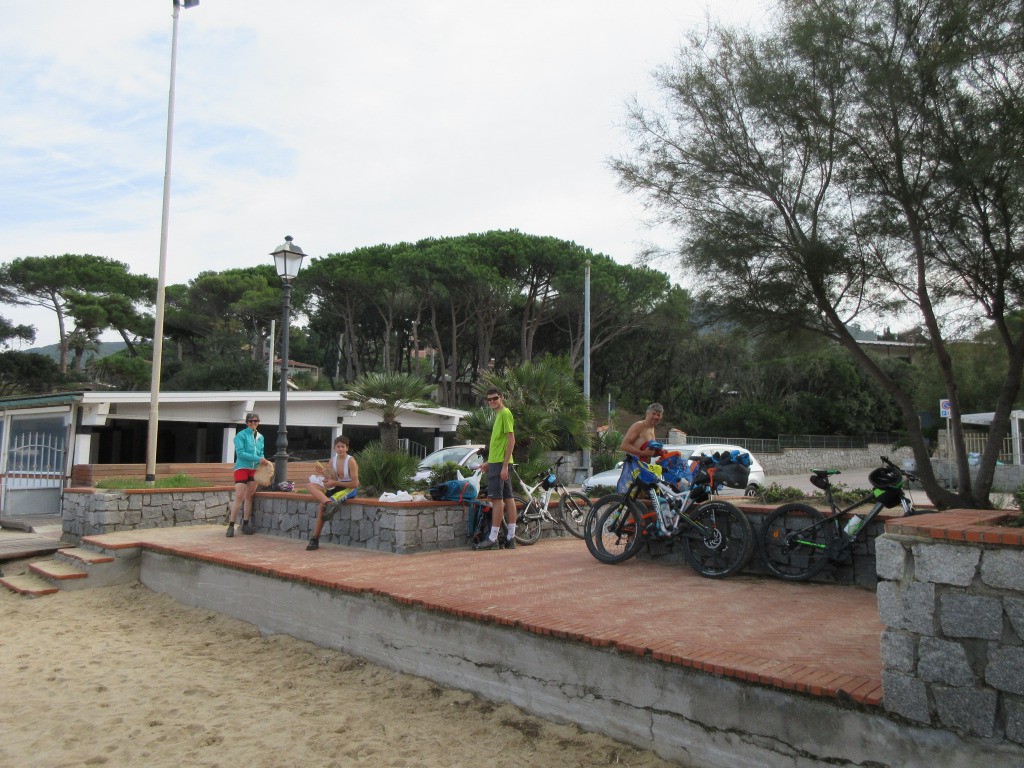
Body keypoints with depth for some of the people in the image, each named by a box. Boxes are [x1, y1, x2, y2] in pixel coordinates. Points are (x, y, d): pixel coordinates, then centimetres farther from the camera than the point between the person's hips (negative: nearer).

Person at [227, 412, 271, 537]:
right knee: (239, 497, -10)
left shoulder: (260, 437, 12)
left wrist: (264, 461, -5)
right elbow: (240, 453, -15)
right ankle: (231, 526, -5)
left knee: (249, 497, 8)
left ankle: (245, 525, 14)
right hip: (242, 468, -5)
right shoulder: (241, 435, -6)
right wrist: (258, 459, -20)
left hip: (254, 470, 5)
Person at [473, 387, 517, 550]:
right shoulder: (499, 415, 19)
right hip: (497, 462, 10)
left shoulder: (505, 413, -10)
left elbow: (511, 440, -17)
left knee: (497, 498, -8)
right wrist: (489, 462, 25)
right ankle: (511, 538, 10)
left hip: (500, 463, -10)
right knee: (508, 498, 8)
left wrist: (504, 465, -21)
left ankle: (493, 538, -7)